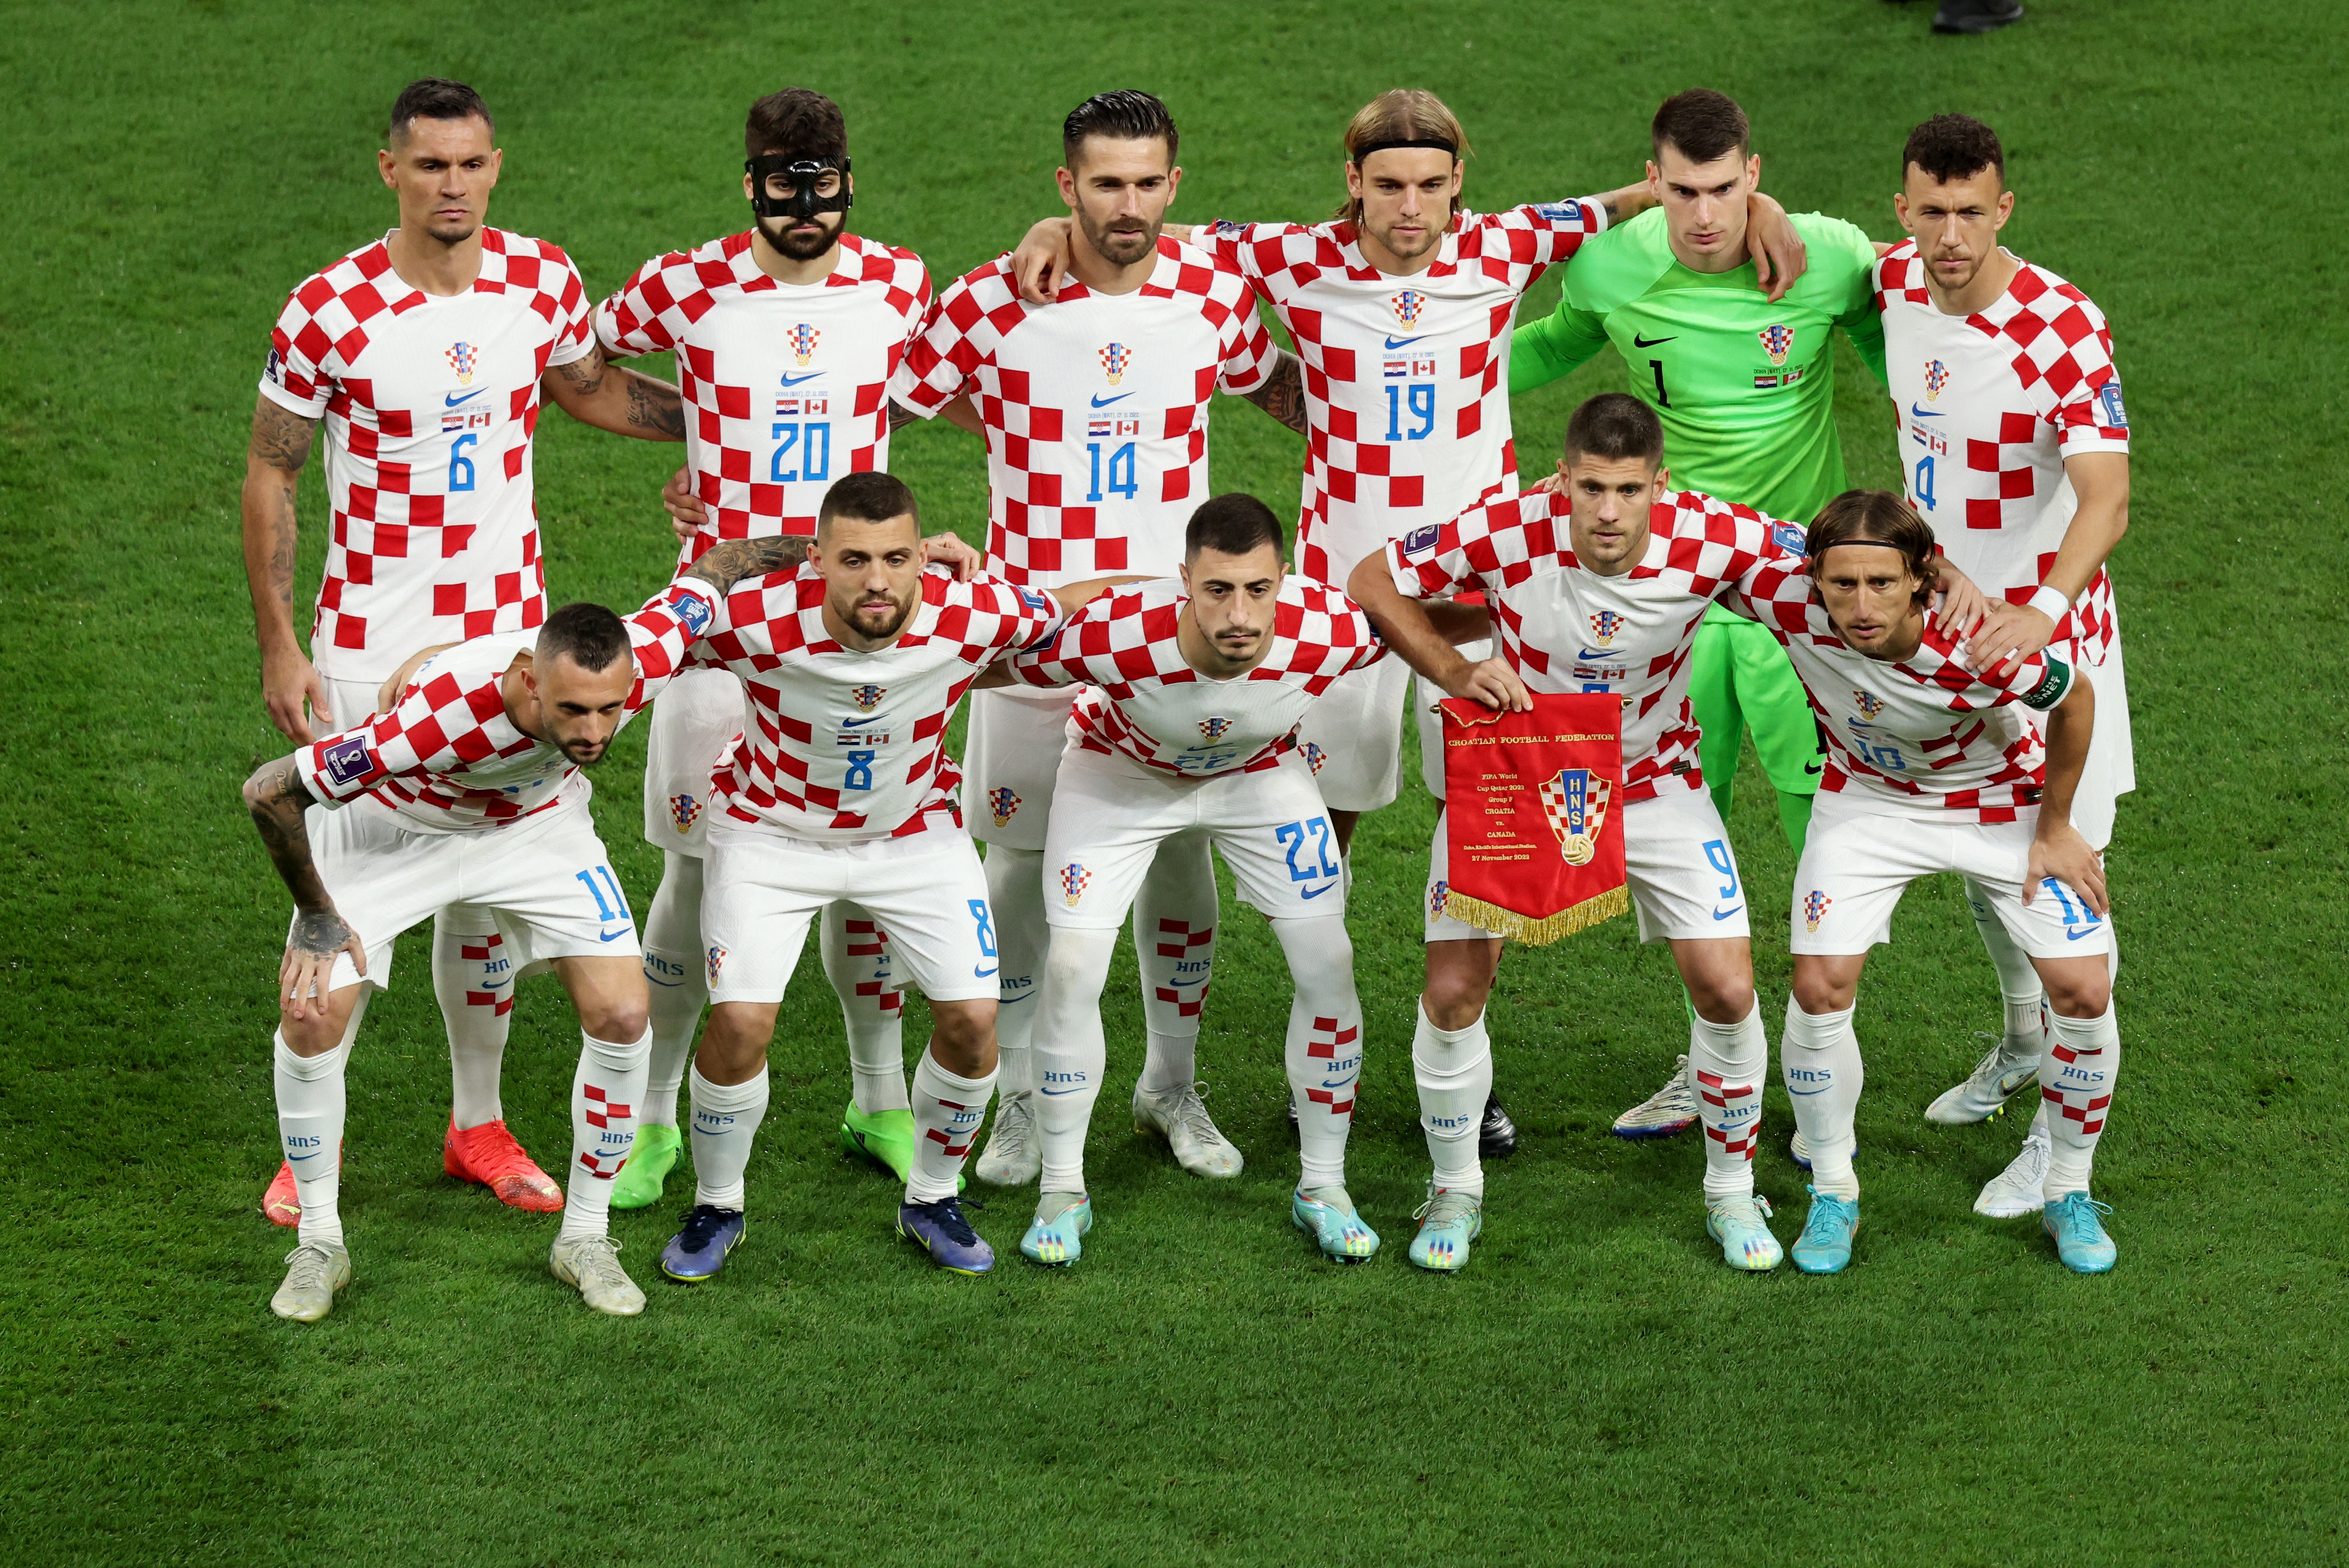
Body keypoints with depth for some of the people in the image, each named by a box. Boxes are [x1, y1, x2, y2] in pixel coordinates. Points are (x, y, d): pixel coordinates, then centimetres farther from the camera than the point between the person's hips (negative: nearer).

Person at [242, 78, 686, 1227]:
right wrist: (278, 646, -7)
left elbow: (588, 390, 19)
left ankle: (477, 1124, 26)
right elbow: (270, 473, -5)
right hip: (368, 651, -3)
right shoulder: (328, 312, -14)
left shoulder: (541, 281, -2)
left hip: (504, 635, 3)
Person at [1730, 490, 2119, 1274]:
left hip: (2001, 803, -2)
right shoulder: (1787, 600, -34)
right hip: (1868, 801, 2)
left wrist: (2055, 830, -9)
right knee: (1818, 988, -11)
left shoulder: (1973, 648, -39)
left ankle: (2069, 1193, 17)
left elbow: (2076, 697, -19)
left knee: (2084, 993, -7)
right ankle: (1833, 1195, 12)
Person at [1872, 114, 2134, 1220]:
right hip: (1938, 620, 7)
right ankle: (2024, 1038, 44)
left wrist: (2042, 610, -50)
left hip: (2043, 632, -7)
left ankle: (2063, 1133, 0)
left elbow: (2105, 499, -33)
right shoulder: (1893, 282, -5)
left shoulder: (2060, 329, -24)